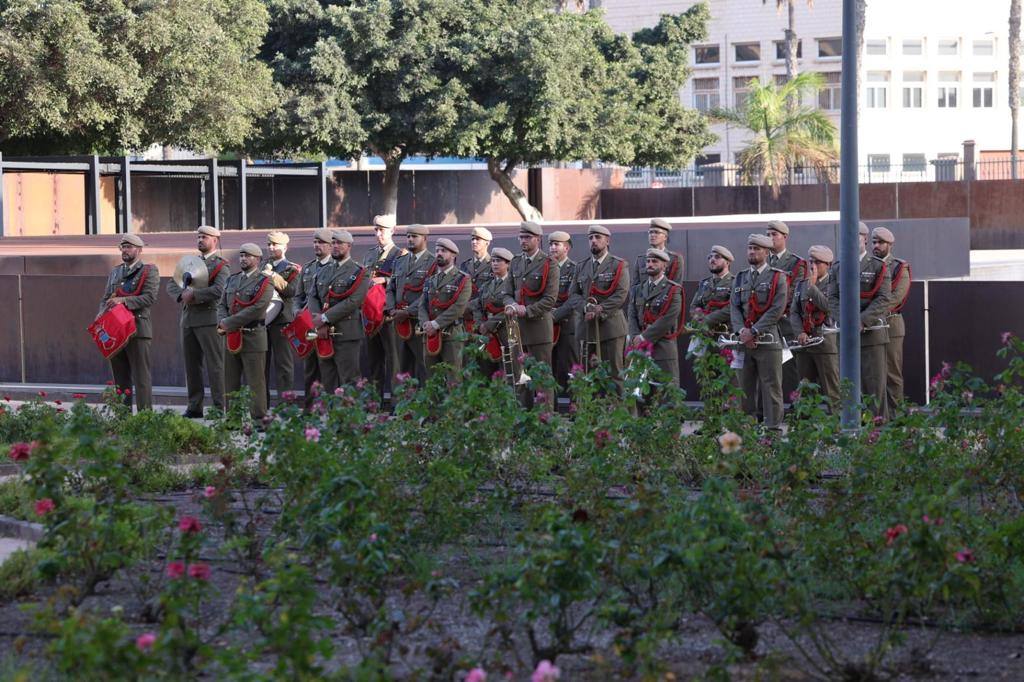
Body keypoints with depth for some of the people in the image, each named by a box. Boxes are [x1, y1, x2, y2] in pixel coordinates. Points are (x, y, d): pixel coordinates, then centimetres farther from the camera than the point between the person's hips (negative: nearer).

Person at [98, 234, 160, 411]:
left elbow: (150, 297, -11)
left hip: (138, 328, -6)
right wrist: (102, 313, -1)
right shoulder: (115, 272, 21)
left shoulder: (149, 271, 1)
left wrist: (123, 301, -19)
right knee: (119, 376, 7)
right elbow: (106, 298, 20)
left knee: (141, 375, -7)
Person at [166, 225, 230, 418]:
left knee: (214, 365, -5)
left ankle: (219, 408, -4)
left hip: (209, 320, -7)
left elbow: (218, 291, -18)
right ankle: (194, 407, 12)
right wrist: (182, 295, -8)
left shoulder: (221, 266, -1)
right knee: (191, 364, 8)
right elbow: (171, 285, 13)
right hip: (188, 320, 7)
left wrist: (193, 294, -16)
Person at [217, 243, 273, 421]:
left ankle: (259, 418, -1)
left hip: (253, 337, -6)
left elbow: (256, 309, -16)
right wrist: (222, 323, -8)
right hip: (231, 338, 6)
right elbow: (222, 305, 14)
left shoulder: (264, 283, -5)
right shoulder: (232, 280, 16)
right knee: (230, 382, 9)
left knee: (255, 382, -4)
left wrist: (229, 323, -16)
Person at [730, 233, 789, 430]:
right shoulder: (740, 278, 15)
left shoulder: (778, 278, 0)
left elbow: (777, 310, -9)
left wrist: (754, 331, -14)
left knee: (771, 387, -4)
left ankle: (773, 428, -4)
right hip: (744, 341, 5)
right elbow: (734, 308, 8)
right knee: (744, 388, 5)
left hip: (768, 340, -5)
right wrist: (742, 331, -10)